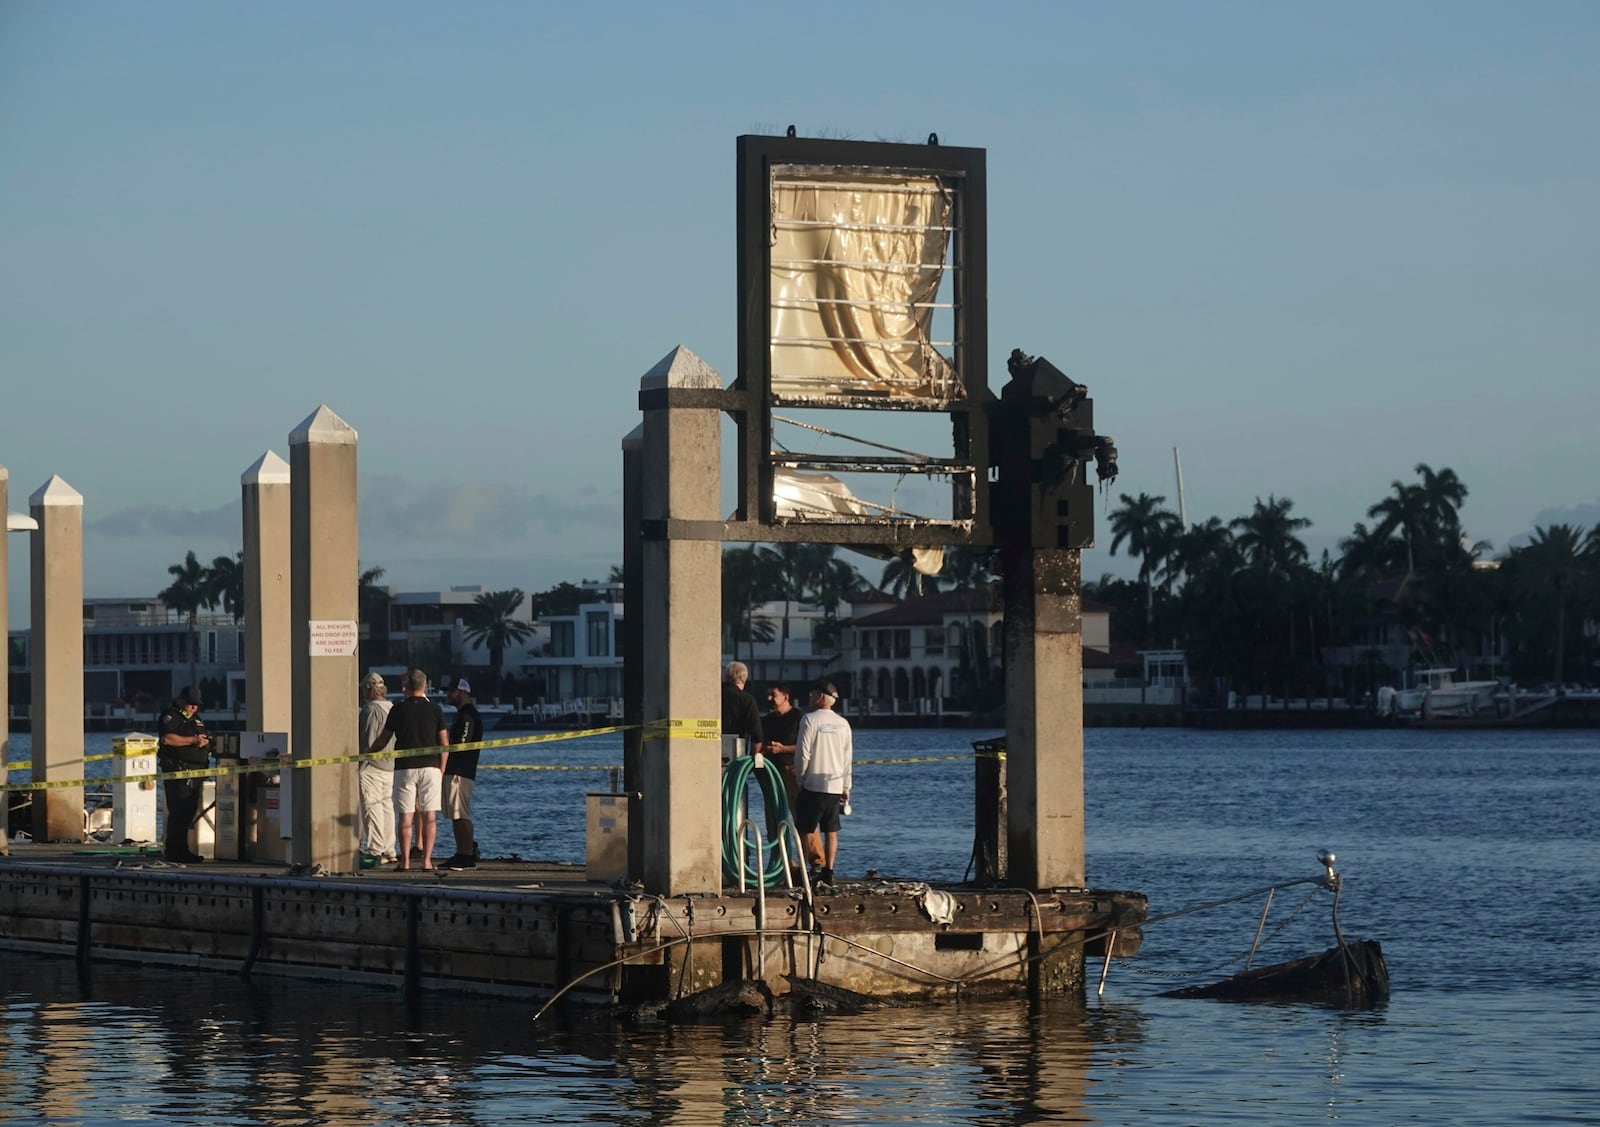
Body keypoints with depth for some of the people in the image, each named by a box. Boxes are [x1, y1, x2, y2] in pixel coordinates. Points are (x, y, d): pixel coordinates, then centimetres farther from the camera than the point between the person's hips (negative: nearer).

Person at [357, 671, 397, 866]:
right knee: (387, 807, 11)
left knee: (372, 808, -7)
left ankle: (375, 851, -9)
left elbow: (368, 741, -17)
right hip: (390, 766, 9)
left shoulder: (371, 710, -13)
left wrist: (359, 765, -13)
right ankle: (389, 851, 13)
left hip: (372, 767, -9)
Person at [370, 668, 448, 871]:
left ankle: (405, 861, -2)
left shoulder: (398, 710, 0)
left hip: (405, 768, -1)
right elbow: (444, 744, 4)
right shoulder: (435, 710, 3)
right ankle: (426, 860, -1)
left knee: (406, 815, 1)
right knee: (429, 816, 3)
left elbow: (382, 741, 7)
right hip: (430, 767, 1)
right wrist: (441, 771, 12)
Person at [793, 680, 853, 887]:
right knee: (831, 831, 8)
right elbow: (848, 758, 10)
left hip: (813, 785, -5)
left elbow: (802, 753, -11)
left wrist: (801, 776, 4)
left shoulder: (810, 719, -9)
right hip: (835, 785, 5)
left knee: (803, 831, 0)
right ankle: (828, 872, 4)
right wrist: (846, 788, 17)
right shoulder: (843, 723, 7)